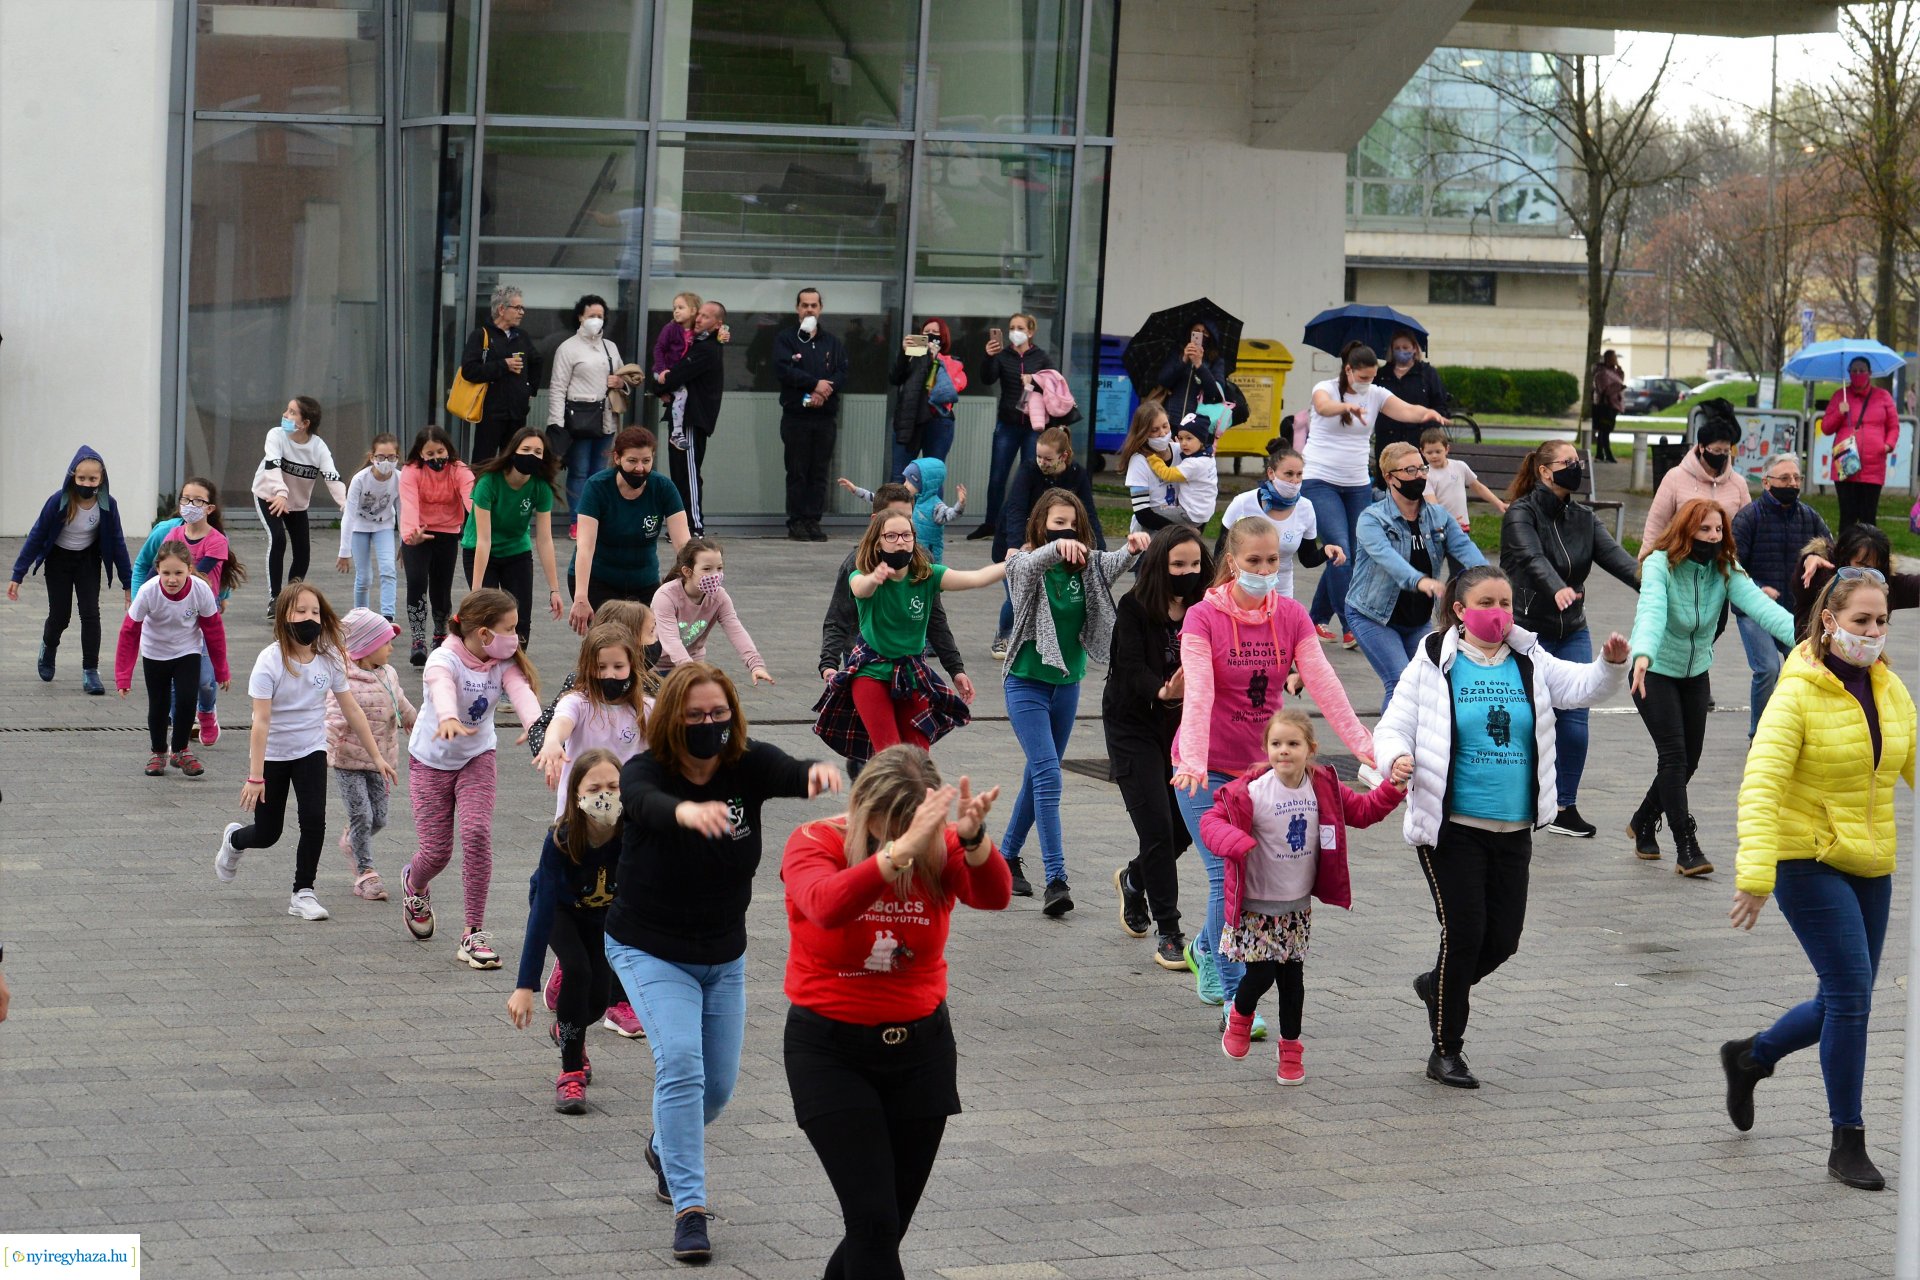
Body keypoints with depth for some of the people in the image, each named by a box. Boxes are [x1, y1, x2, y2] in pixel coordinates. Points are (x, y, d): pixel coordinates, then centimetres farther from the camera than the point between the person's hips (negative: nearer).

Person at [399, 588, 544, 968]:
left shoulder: (504, 664, -13)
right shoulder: (444, 661, -24)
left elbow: (522, 690, -33)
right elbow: (442, 689, -47)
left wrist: (534, 724, -56)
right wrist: (449, 719, -71)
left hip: (478, 758, 3)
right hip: (431, 761, -3)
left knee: (477, 833, -19)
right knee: (437, 851, -2)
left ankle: (474, 932, -9)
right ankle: (414, 883, 39)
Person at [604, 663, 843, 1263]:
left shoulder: (748, 765, -13)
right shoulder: (644, 770, -22)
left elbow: (788, 774, -35)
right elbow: (647, 804, -45)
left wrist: (816, 774, -60)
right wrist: (687, 812, -69)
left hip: (723, 955, 4)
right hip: (650, 950, -4)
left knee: (718, 1084, 13)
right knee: (680, 1061, -22)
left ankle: (664, 1150, 45)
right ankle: (689, 1207, -18)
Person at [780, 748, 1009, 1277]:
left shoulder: (938, 848, -6)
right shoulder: (814, 844, -13)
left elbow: (993, 896, -27)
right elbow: (827, 906, -36)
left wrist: (973, 839, -47)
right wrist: (902, 849, -48)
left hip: (920, 1047, 3)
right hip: (830, 1049, -3)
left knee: (887, 1225, 9)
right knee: (874, 1219, -14)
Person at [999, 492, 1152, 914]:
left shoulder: (1086, 566, -1)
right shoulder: (1024, 564, -10)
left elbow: (1112, 564, -21)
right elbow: (1031, 564, -34)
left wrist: (1132, 550, -45)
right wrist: (1057, 548, -56)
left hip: (1067, 684, 6)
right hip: (1027, 683, -5)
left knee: (1038, 776, 18)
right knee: (1047, 775, -17)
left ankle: (1008, 856, 35)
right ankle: (1055, 880, -21)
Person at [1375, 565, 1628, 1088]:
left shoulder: (1530, 664, 9)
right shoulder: (1434, 665, -3)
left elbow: (1582, 686, 1)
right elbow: (1395, 725, -3)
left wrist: (1612, 664, -20)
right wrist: (1397, 759, -25)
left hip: (1513, 829, 5)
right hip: (1451, 828, -5)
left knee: (1504, 937, 7)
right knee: (1464, 932, -7)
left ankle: (1439, 986, 38)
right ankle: (1446, 1052, 8)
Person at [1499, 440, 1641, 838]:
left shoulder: (1583, 518, 9)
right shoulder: (1521, 514, -8)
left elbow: (1613, 554, -6)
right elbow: (1533, 558, -26)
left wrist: (1648, 580, -26)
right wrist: (1558, 588, -46)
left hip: (1572, 631, 5)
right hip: (1527, 630, -5)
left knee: (1575, 716, -1)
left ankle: (1565, 808, 9)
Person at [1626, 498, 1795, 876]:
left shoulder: (1726, 571, -12)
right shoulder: (1660, 565, -24)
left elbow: (1758, 603, -28)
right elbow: (1652, 609, -42)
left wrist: (1799, 634, -46)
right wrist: (1642, 654, -61)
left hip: (1695, 672, 6)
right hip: (1655, 671, -6)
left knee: (1689, 760, 12)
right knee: (1674, 754, -14)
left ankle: (1643, 823, 35)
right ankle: (1686, 848, -11)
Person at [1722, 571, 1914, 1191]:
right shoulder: (1798, 693, -14)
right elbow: (1761, 785, -22)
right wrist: (1755, 873, -33)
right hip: (1808, 860, -7)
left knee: (1843, 1004, 11)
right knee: (1851, 994, -12)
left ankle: (1750, 1057, 39)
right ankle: (1847, 1144, 0)